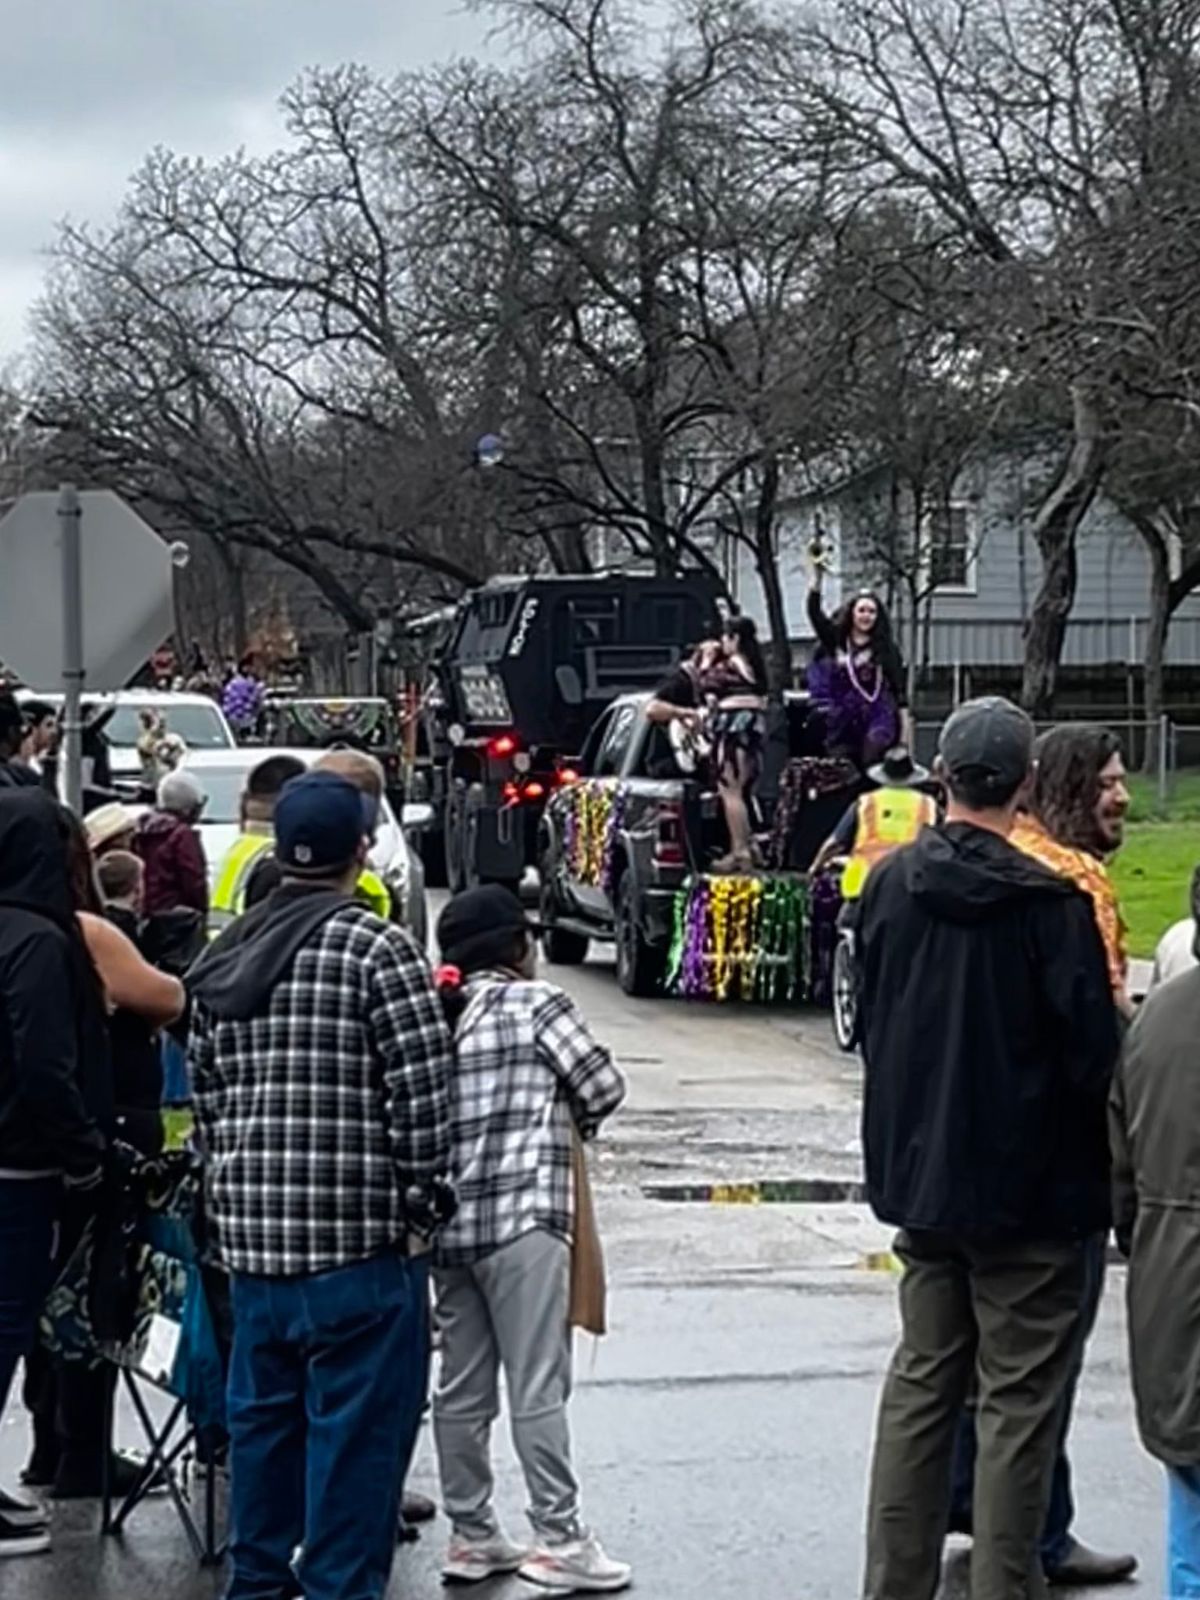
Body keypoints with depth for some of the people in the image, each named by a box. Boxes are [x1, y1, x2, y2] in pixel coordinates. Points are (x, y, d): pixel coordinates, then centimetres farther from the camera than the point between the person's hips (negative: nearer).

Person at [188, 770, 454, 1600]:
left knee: (263, 1415, 18)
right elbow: (422, 1090, -14)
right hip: (360, 1234, -7)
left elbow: (207, 1089, 13)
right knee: (356, 1429, 0)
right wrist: (422, 1194, -3)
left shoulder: (223, 957, 11)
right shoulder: (378, 948, -11)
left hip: (252, 1231, 7)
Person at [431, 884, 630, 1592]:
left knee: (464, 1387, 10)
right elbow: (604, 1088, -3)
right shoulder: (537, 1003, -4)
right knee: (539, 1387, -4)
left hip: (450, 1220, 7)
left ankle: (472, 1536, 16)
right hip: (522, 1215, -7)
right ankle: (561, 1539, -2)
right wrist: (566, 1125, 17)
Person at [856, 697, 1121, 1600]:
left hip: (919, 1177, 6)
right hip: (1027, 1187, -6)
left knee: (921, 1383, 16)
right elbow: (1094, 1051, -17)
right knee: (1021, 1403, 3)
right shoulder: (1050, 902, -19)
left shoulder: (890, 886, 1)